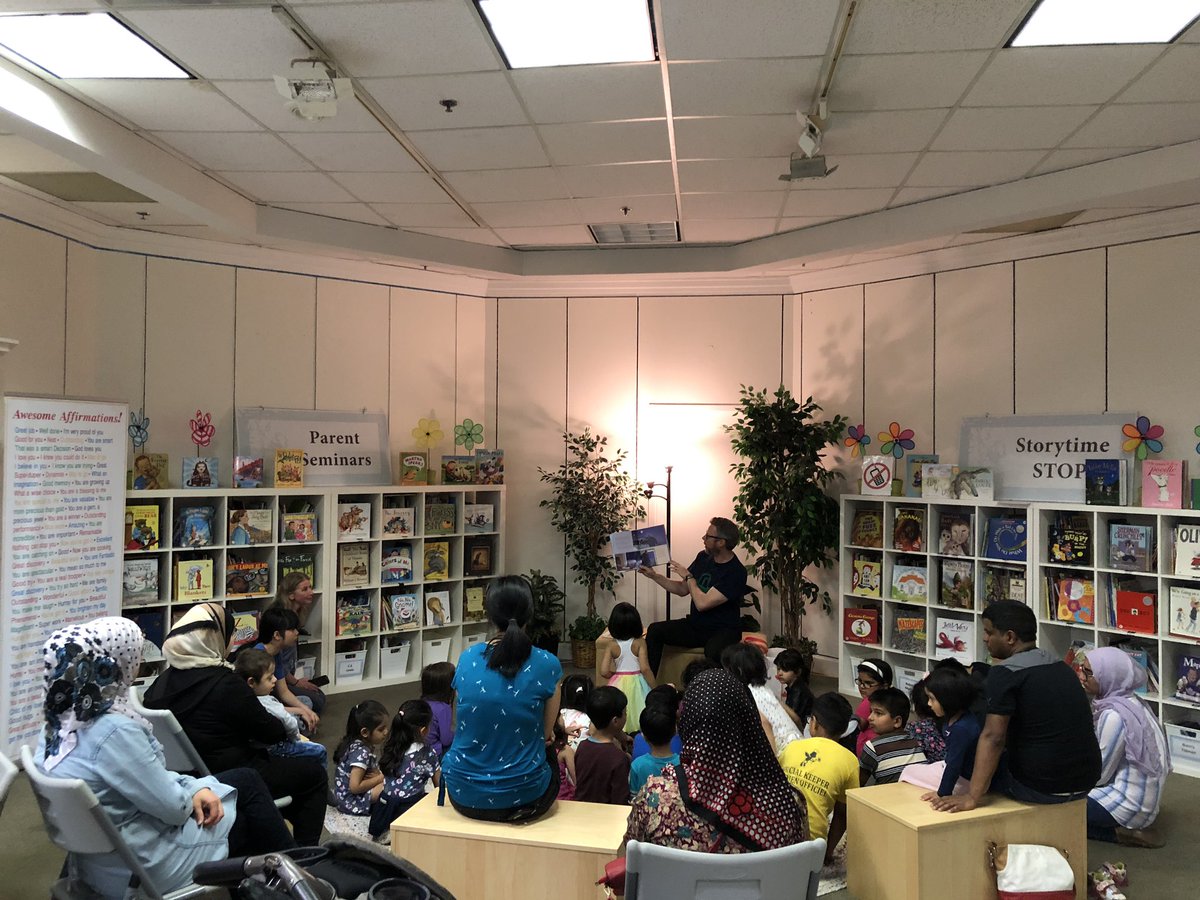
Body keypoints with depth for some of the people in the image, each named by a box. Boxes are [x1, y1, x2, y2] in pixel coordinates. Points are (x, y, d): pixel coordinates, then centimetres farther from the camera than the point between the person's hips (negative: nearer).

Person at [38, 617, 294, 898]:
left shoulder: (65, 721, -3)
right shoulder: (113, 731, -32)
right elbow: (174, 808, -23)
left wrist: (196, 788, -2)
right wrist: (195, 792, -2)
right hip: (140, 865, -8)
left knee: (245, 779, 17)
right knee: (249, 790, 9)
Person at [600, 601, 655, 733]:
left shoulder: (612, 646, -6)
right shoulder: (639, 643, -10)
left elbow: (604, 672, -9)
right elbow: (645, 668, -17)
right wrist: (654, 688, -8)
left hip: (618, 683, 1)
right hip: (636, 683, -1)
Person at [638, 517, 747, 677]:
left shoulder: (736, 572, -20)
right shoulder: (704, 557, 4)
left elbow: (702, 603, -24)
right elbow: (682, 589, 14)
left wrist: (688, 576, -11)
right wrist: (654, 576, 5)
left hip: (723, 630, -7)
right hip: (695, 625, 7)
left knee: (713, 651, -39)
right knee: (655, 630, -13)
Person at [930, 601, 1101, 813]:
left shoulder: (1005, 673, -15)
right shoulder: (1060, 666, 11)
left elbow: (993, 737, -22)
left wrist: (972, 797, -22)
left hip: (1042, 787, -7)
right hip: (1085, 783, 8)